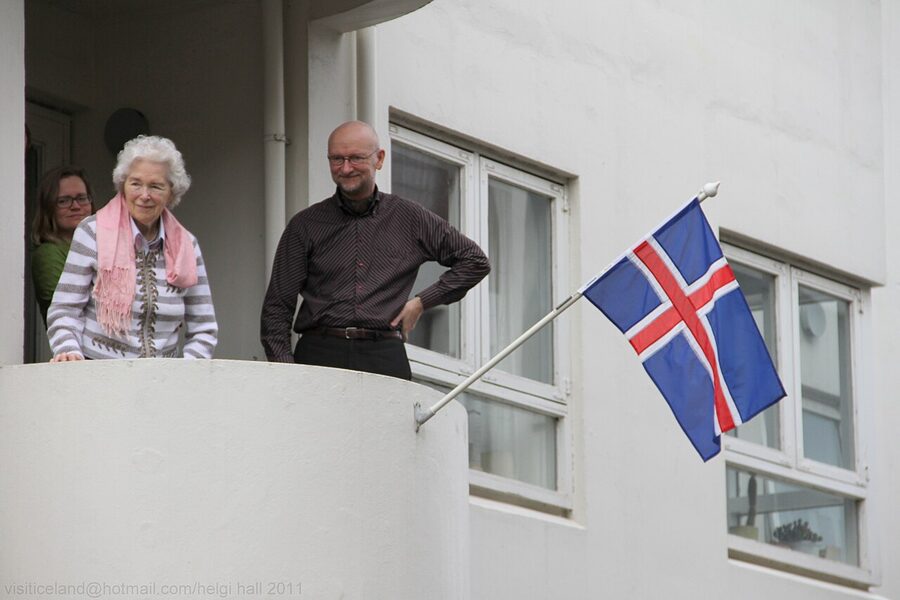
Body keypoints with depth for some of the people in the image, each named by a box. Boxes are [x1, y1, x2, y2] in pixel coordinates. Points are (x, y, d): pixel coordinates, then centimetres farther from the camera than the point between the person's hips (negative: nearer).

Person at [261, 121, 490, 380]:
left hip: (384, 359, 0)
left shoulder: (410, 218, 14)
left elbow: (475, 261, 20)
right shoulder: (306, 225, 12)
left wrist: (422, 302, 9)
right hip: (319, 355, 0)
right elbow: (277, 307, 10)